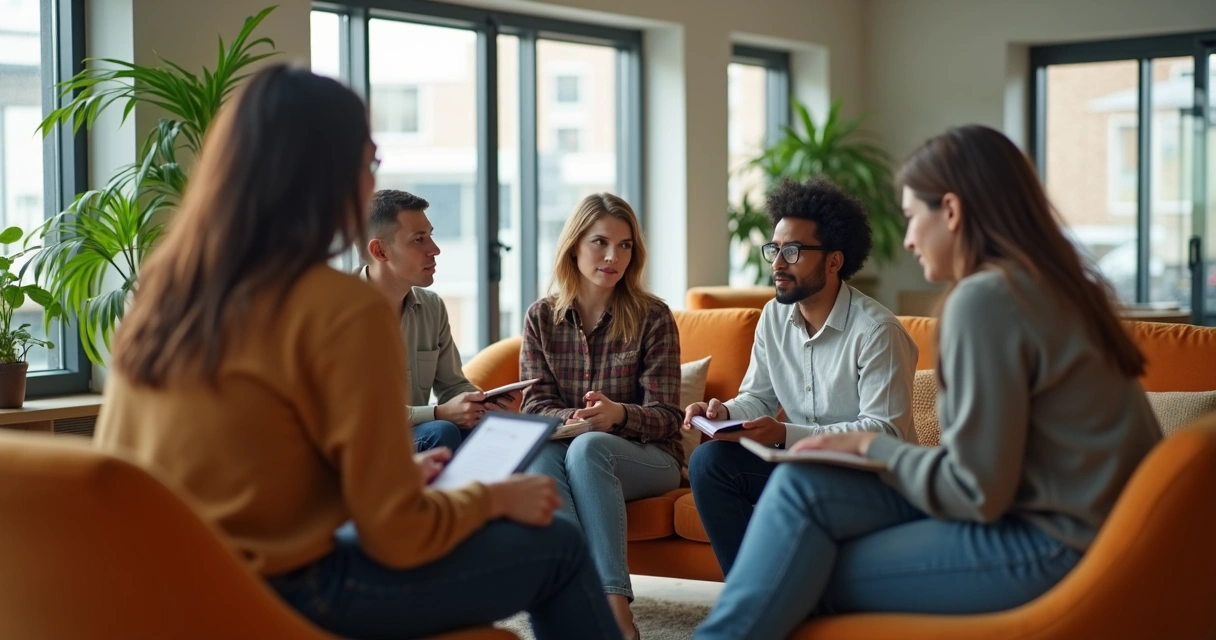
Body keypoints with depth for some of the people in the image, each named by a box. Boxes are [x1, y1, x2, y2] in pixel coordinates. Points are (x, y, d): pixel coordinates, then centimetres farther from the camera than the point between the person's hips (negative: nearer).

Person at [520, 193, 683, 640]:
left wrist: (618, 415, -29)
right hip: (564, 450, 2)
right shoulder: (541, 317, 4)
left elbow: (666, 419, -7)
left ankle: (615, 600, -40)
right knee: (539, 454, -32)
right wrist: (573, 418, -23)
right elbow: (534, 407, 0)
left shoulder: (653, 317, -3)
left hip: (646, 458, -2)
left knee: (587, 448, -34)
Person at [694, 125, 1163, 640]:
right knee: (803, 484, 3)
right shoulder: (1049, 283, 13)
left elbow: (978, 494, -17)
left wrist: (871, 445, -3)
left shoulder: (985, 297, -16)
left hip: (1056, 548, -9)